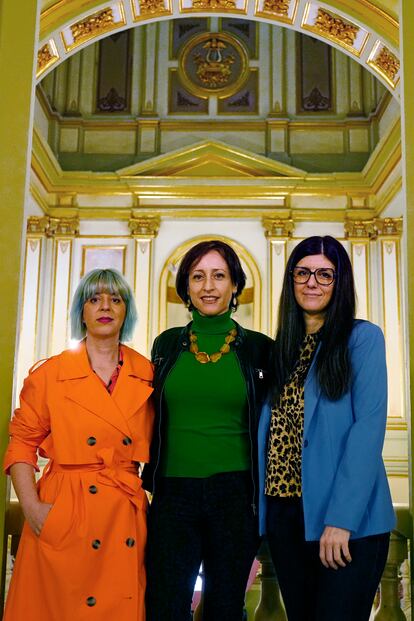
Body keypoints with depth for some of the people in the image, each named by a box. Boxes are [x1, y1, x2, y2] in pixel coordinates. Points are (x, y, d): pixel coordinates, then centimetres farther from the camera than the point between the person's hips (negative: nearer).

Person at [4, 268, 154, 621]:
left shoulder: (146, 375, 5)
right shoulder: (51, 373, -1)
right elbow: (22, 442, 2)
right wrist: (31, 505, -10)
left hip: (127, 516, 2)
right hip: (62, 515, -2)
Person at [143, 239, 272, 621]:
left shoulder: (259, 348, 1)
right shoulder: (167, 345, 6)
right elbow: (152, 421, 13)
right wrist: (149, 481, 8)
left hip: (235, 494, -1)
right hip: (173, 493, 1)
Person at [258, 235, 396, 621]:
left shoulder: (363, 338, -3)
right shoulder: (281, 348, 13)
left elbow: (369, 426, -12)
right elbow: (268, 427, 11)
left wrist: (342, 518, -20)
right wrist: (259, 508, 1)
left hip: (348, 519, -5)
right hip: (284, 510, 5)